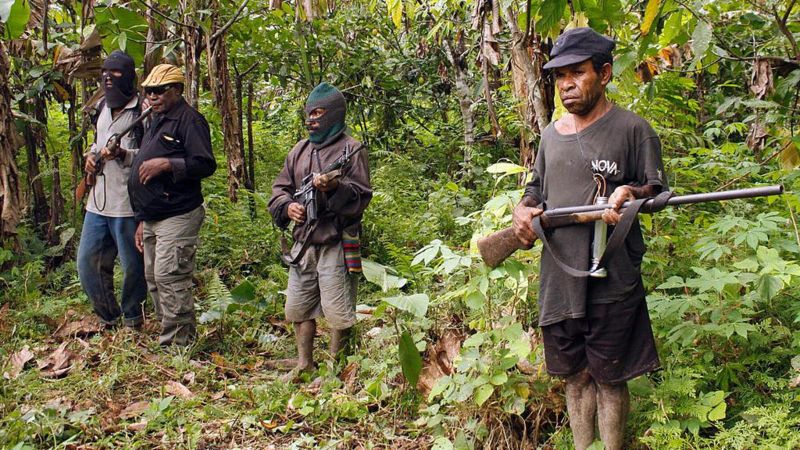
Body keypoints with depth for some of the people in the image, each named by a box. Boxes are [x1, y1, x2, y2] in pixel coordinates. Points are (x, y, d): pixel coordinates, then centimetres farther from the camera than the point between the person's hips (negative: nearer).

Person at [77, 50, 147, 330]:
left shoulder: (142, 111, -10)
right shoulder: (101, 107, 14)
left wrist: (123, 155, -26)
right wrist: (92, 155, 8)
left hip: (128, 204, -7)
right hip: (98, 201, 8)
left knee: (133, 265, 4)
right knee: (88, 261, 10)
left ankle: (131, 319, 24)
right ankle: (108, 317, 27)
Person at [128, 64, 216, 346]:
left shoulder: (189, 120, -9)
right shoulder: (156, 122, 22)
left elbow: (205, 164, -19)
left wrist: (166, 164, -23)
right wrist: (141, 220, 24)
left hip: (177, 217, -10)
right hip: (153, 219, 10)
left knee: (169, 279, -12)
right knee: (154, 280, 13)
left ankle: (177, 345, -5)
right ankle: (173, 335, 23)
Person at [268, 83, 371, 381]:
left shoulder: (352, 150, -4)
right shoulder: (300, 150, 15)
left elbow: (361, 196, -11)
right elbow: (280, 187, 16)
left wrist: (334, 187, -27)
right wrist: (287, 206, -5)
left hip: (336, 246, -6)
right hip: (303, 244, 7)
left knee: (338, 313, -1)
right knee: (297, 309, 13)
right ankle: (304, 365, 28)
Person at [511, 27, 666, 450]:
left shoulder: (632, 129, -4)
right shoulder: (552, 133, 14)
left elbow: (657, 189, -2)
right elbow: (537, 186, 22)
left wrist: (630, 193, -24)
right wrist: (524, 208, 0)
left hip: (611, 282, -5)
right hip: (558, 277, 5)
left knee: (608, 378, 5)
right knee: (575, 375, 15)